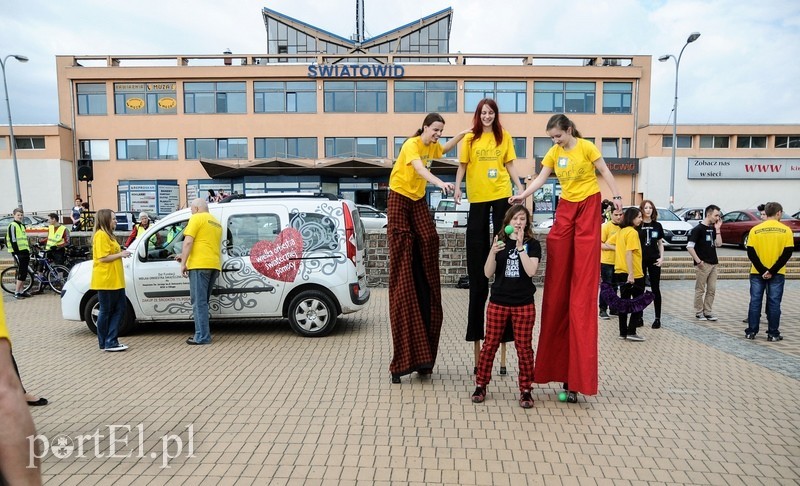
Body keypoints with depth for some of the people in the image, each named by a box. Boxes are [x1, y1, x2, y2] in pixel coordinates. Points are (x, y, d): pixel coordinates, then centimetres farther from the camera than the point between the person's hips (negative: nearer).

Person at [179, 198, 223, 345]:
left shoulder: (197, 218, 0)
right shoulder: (216, 223, 24)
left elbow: (188, 242, -11)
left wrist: (183, 263, -8)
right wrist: (185, 256, 40)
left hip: (199, 264, -8)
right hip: (214, 265, 8)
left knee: (199, 302, -6)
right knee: (203, 301, 16)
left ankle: (202, 337, -7)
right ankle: (203, 334, 17)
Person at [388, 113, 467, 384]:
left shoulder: (433, 146, 8)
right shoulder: (412, 145, -16)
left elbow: (443, 150, 32)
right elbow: (419, 169, -35)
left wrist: (461, 136, 18)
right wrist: (440, 183, -50)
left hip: (418, 200, 7)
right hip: (399, 199, -7)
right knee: (402, 268, -9)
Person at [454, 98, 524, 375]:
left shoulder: (504, 137, 8)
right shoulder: (470, 139, 5)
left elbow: (510, 166, 10)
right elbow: (462, 166, 3)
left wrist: (520, 188, 0)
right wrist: (457, 186, -13)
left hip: (501, 195, 0)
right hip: (478, 197, 0)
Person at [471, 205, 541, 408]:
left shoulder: (532, 244, -1)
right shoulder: (499, 242, 5)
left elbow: (531, 271, -15)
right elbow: (488, 273, -3)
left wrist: (520, 246, -20)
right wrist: (493, 252, -20)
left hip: (524, 304, -1)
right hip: (498, 302, 2)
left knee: (524, 347, 5)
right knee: (490, 344, 7)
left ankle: (525, 390, 17)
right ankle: (480, 385, 18)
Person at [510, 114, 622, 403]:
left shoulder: (586, 147, -5)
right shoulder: (553, 153, 7)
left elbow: (604, 172, -1)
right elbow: (540, 179, 2)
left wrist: (616, 196, -7)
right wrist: (522, 195, -11)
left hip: (588, 206, -5)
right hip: (566, 207, 5)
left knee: (583, 282, -5)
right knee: (558, 280, 2)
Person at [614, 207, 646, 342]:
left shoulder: (621, 231, 11)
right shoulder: (632, 232, -14)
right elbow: (629, 253, -21)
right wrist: (631, 274, -24)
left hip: (621, 272, 8)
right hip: (633, 274, -8)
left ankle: (623, 332, 14)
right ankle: (631, 332, 0)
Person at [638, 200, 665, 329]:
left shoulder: (657, 225, 7)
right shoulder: (637, 225, -1)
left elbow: (660, 244, 12)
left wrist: (662, 257, 0)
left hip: (654, 261, 2)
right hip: (640, 260, -2)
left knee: (655, 289, 5)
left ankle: (657, 318, 11)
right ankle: (639, 317, 13)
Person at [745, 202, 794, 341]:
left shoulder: (755, 230, -2)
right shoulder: (785, 230, -4)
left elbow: (751, 253, -7)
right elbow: (787, 253, -9)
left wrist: (762, 271, -8)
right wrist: (772, 271, -10)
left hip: (757, 273, 1)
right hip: (777, 274, -1)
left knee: (755, 302, 6)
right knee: (774, 304, 5)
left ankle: (751, 332, 9)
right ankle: (773, 334, 10)